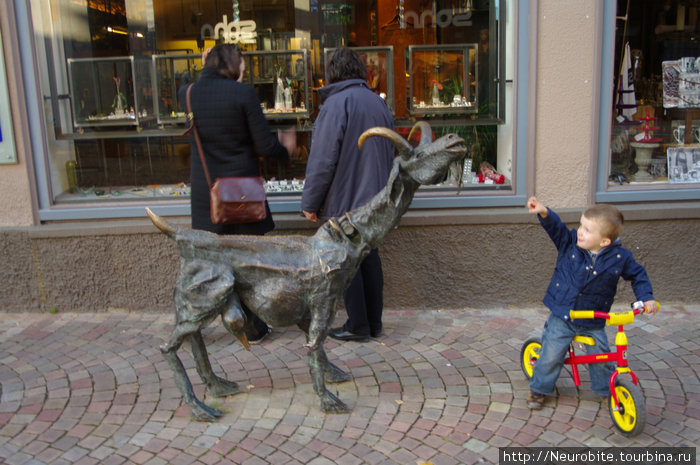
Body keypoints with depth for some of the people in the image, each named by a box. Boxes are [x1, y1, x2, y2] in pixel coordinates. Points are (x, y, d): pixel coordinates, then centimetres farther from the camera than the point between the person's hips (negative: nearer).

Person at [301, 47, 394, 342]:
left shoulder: (336, 104, -13)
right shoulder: (379, 103, 10)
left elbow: (323, 160, -16)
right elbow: (389, 156, 17)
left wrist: (310, 202, -8)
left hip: (344, 200, -7)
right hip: (373, 200, 7)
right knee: (369, 257, 14)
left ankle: (358, 326, 9)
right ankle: (374, 323, 21)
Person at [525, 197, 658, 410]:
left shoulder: (620, 257, -10)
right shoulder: (570, 243, -10)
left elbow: (638, 275, 5)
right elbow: (556, 227, -19)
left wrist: (646, 298, -5)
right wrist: (544, 212, -39)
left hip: (593, 322, 1)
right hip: (562, 315, 0)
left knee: (601, 358, 7)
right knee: (551, 354, -1)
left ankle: (608, 391, 34)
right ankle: (538, 389, 20)